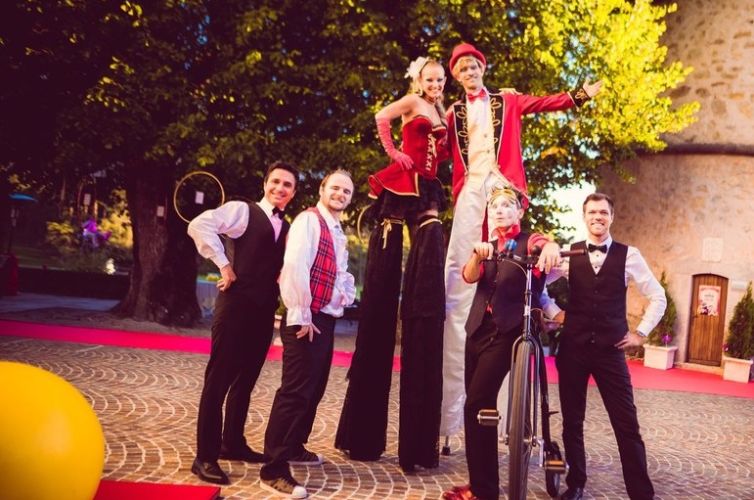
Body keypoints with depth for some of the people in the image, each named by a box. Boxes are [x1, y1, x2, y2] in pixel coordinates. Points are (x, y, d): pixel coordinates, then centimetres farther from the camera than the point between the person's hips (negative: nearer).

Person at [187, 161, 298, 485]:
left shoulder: (287, 228, 16)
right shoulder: (243, 210, -3)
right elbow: (199, 226, -16)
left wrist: (281, 289, 4)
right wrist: (224, 265, -15)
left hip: (265, 311, 7)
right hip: (237, 305, -7)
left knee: (246, 380, 16)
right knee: (219, 379, -2)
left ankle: (233, 443, 30)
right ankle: (205, 456, 4)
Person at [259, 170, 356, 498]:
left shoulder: (338, 233, 18)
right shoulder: (309, 220, -10)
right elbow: (295, 267, -20)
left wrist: (347, 293, 6)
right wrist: (302, 316, -21)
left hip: (326, 319, 10)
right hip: (306, 320, -10)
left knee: (314, 389, 18)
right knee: (295, 391, -10)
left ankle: (294, 448, 35)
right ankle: (273, 471, -4)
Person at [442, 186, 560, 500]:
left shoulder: (529, 242, 1)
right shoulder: (488, 245, 15)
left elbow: (548, 246, -23)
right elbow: (469, 277, -3)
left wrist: (551, 247, -48)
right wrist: (478, 255, -24)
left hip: (507, 330, -6)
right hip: (479, 328, 6)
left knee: (477, 405, -13)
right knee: (477, 404, 10)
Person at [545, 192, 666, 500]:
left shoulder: (628, 255, 1)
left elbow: (657, 297, 8)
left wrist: (641, 333, 3)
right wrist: (555, 313, 3)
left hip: (611, 349, -1)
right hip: (573, 347, 1)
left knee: (627, 425, -1)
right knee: (572, 421, 10)